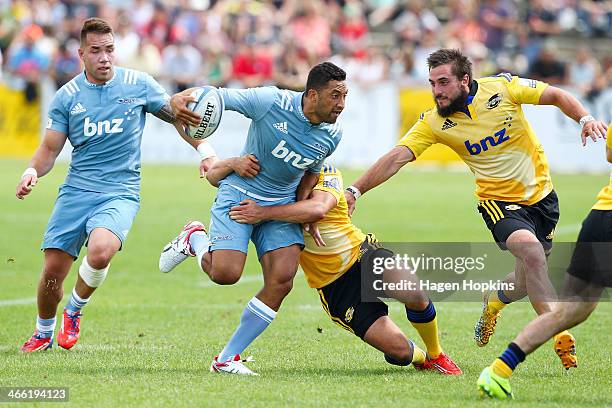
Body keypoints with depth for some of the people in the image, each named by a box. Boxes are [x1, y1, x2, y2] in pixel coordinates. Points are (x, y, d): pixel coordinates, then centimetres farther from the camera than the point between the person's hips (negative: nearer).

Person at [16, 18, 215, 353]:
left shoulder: (138, 85, 0)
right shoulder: (67, 96, 3)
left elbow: (177, 116, 14)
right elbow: (50, 149, 7)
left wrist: (205, 150, 4)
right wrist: (32, 171, -13)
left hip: (120, 192, -2)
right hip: (76, 190, 2)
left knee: (100, 251, -31)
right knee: (53, 270, -5)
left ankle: (74, 312, 0)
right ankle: (43, 332, 26)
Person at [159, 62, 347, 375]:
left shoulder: (332, 135, -3)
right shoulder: (270, 101, -20)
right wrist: (180, 99, -35)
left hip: (281, 205, 5)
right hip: (239, 194, -5)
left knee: (282, 280, -14)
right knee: (225, 273, -21)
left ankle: (227, 359, -2)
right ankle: (194, 239, 17)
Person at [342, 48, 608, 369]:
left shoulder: (502, 87, -12)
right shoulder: (434, 123, -12)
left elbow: (557, 96, -3)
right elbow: (396, 158, -18)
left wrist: (585, 119, -19)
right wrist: (355, 190, -27)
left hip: (541, 195, 2)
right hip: (499, 201, -2)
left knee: (530, 279, 10)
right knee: (530, 249, -30)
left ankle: (492, 302, 44)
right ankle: (560, 335, -24)